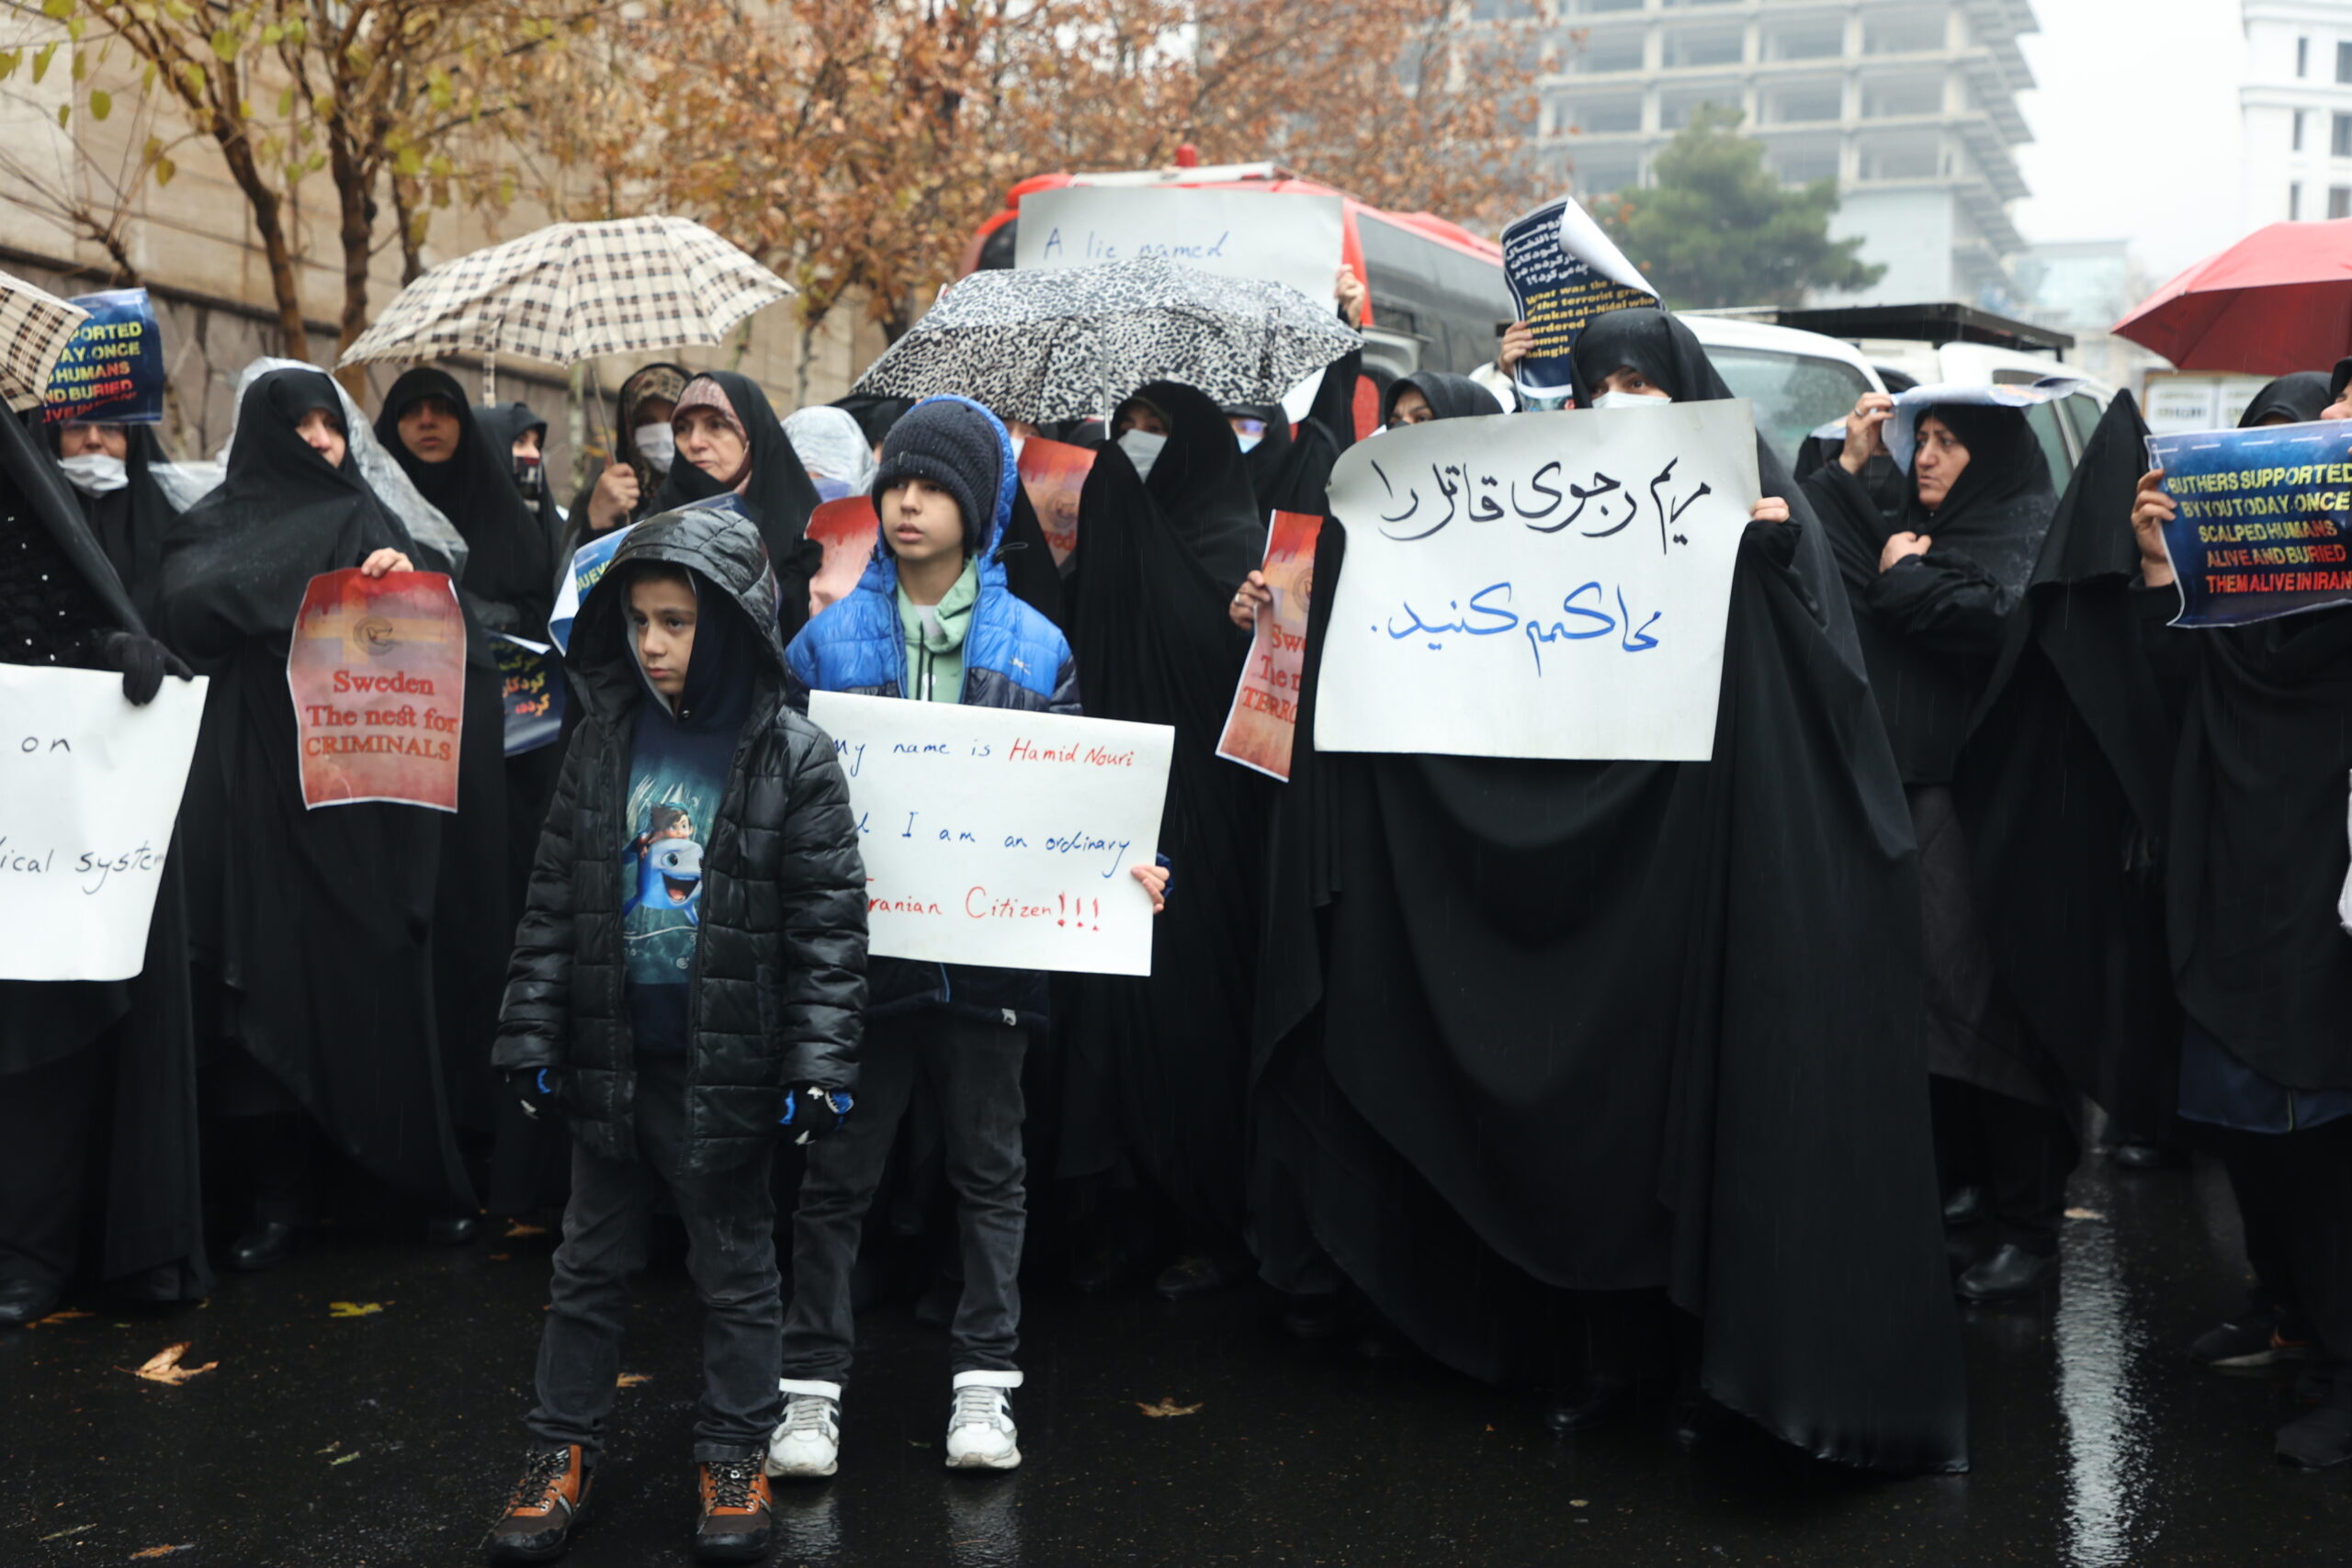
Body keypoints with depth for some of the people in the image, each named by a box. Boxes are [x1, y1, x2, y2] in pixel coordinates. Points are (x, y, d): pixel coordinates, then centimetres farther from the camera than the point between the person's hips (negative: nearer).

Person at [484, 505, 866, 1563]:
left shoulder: (793, 760, -9)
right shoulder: (604, 743, 2)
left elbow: (830, 924, -9)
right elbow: (554, 899, 6)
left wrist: (820, 1062, -13)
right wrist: (531, 1033, 4)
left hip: (727, 1066, -3)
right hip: (612, 1055, 4)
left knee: (735, 1271, 11)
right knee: (589, 1261, 16)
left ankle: (733, 1459, 27)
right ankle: (562, 1452, 31)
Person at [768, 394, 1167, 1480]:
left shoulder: (1036, 648, 3)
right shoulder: (829, 639, 2)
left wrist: (1127, 868, -13)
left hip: (987, 950, 1)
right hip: (860, 942, 0)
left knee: (989, 1168, 11)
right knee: (838, 1173, 7)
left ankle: (983, 1381, 22)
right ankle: (812, 1385, 19)